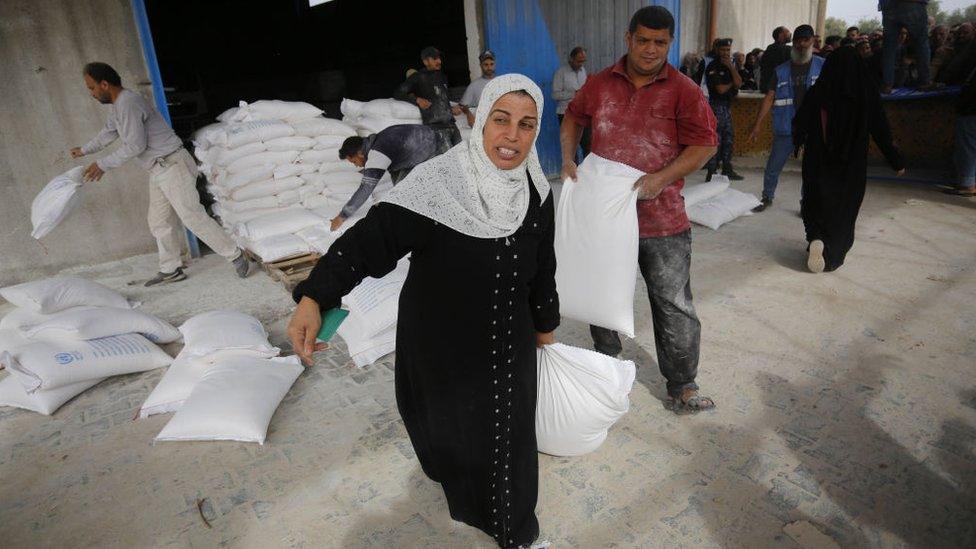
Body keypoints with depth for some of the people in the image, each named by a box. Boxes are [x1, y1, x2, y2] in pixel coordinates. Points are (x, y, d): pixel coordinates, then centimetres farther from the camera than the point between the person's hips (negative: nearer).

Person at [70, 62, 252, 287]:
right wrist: (85, 150, 46)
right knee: (160, 222, 12)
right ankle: (171, 269, 19)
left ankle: (236, 255, -8)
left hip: (172, 165, -10)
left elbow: (135, 146, -20)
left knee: (192, 216, -13)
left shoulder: (128, 103, -17)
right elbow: (109, 132, 34)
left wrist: (103, 164, -11)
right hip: (158, 171, 10)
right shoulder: (117, 105, 15)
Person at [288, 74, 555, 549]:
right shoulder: (438, 183, -25)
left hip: (510, 343, 4)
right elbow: (370, 238, -31)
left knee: (510, 431, 17)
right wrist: (313, 298, -45)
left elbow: (542, 264, 5)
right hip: (443, 344, -3)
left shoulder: (534, 190, -8)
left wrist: (544, 323, 15)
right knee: (449, 422, 19)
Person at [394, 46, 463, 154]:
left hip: (451, 123, 6)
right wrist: (417, 100, -8)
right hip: (436, 126, -6)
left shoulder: (442, 76, 22)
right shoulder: (418, 77, 4)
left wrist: (452, 109, 14)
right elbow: (397, 94, 3)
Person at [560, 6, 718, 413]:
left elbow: (705, 144, -7)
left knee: (674, 306, 5)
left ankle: (682, 387, 22)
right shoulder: (600, 84, 4)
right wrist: (568, 158, 2)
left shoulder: (683, 90, -4)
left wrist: (661, 179, -20)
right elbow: (573, 117, 18)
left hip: (662, 219, -2)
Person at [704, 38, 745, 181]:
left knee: (728, 138, 11)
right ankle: (711, 173, -8)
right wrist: (731, 84, 3)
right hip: (716, 106, -8)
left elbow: (739, 83, 2)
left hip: (728, 106, 8)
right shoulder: (713, 67, -8)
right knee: (716, 140, -11)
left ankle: (727, 170, 19)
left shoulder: (730, 66, 15)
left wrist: (731, 67, -6)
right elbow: (720, 89, -15)